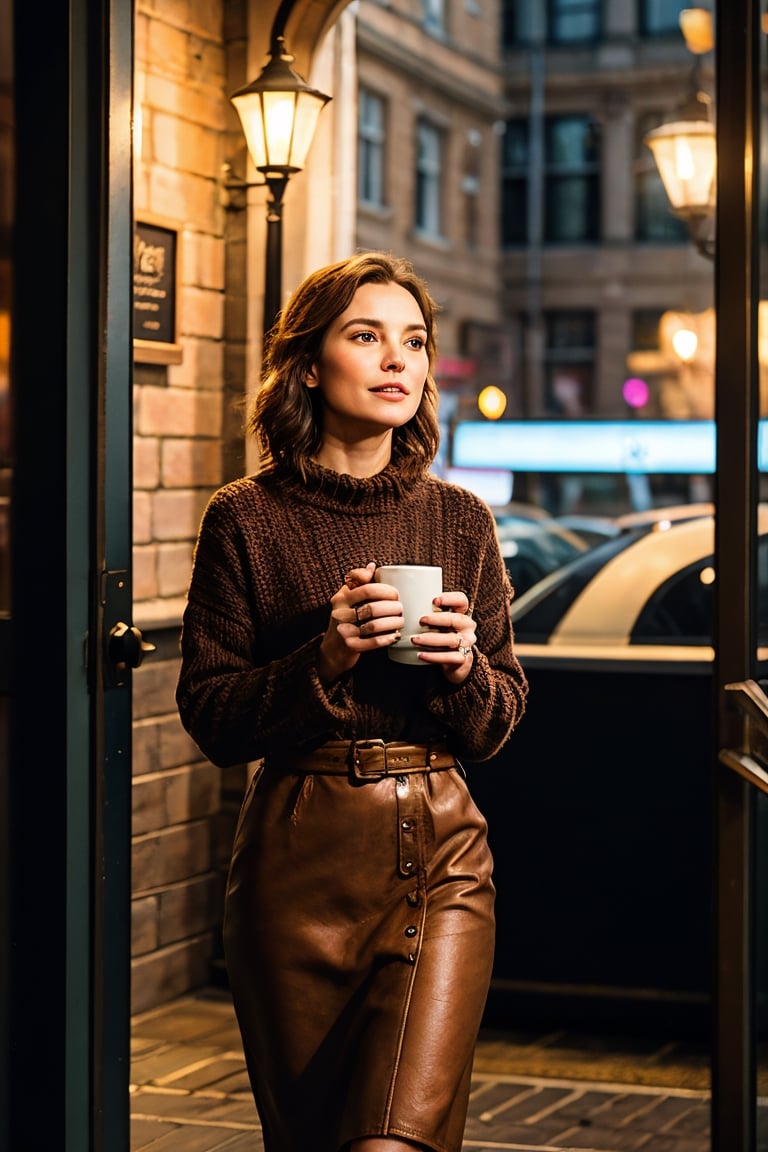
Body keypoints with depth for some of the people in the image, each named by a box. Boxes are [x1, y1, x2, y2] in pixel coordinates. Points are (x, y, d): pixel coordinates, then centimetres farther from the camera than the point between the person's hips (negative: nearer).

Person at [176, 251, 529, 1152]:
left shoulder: (459, 520, 8)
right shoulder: (247, 519, 0)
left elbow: (498, 726, 13)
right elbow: (210, 720, 0)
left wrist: (464, 667, -8)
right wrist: (324, 658, -14)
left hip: (440, 852, 1)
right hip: (299, 856, -1)